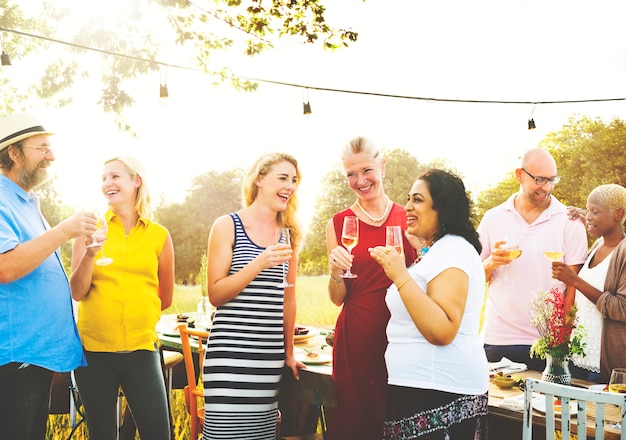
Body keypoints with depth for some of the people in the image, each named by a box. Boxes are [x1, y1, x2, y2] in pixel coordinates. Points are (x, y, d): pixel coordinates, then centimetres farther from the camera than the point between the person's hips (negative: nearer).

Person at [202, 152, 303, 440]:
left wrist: (289, 353, 19)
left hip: (270, 357, 4)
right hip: (231, 353, -4)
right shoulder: (228, 226, -1)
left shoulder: (289, 234, 11)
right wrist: (259, 263, -16)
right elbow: (215, 295, -5)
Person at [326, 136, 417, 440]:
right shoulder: (339, 224, 2)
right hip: (356, 336, 0)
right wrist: (336, 271, -14)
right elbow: (337, 298, 5)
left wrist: (421, 247, -7)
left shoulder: (407, 219, 3)